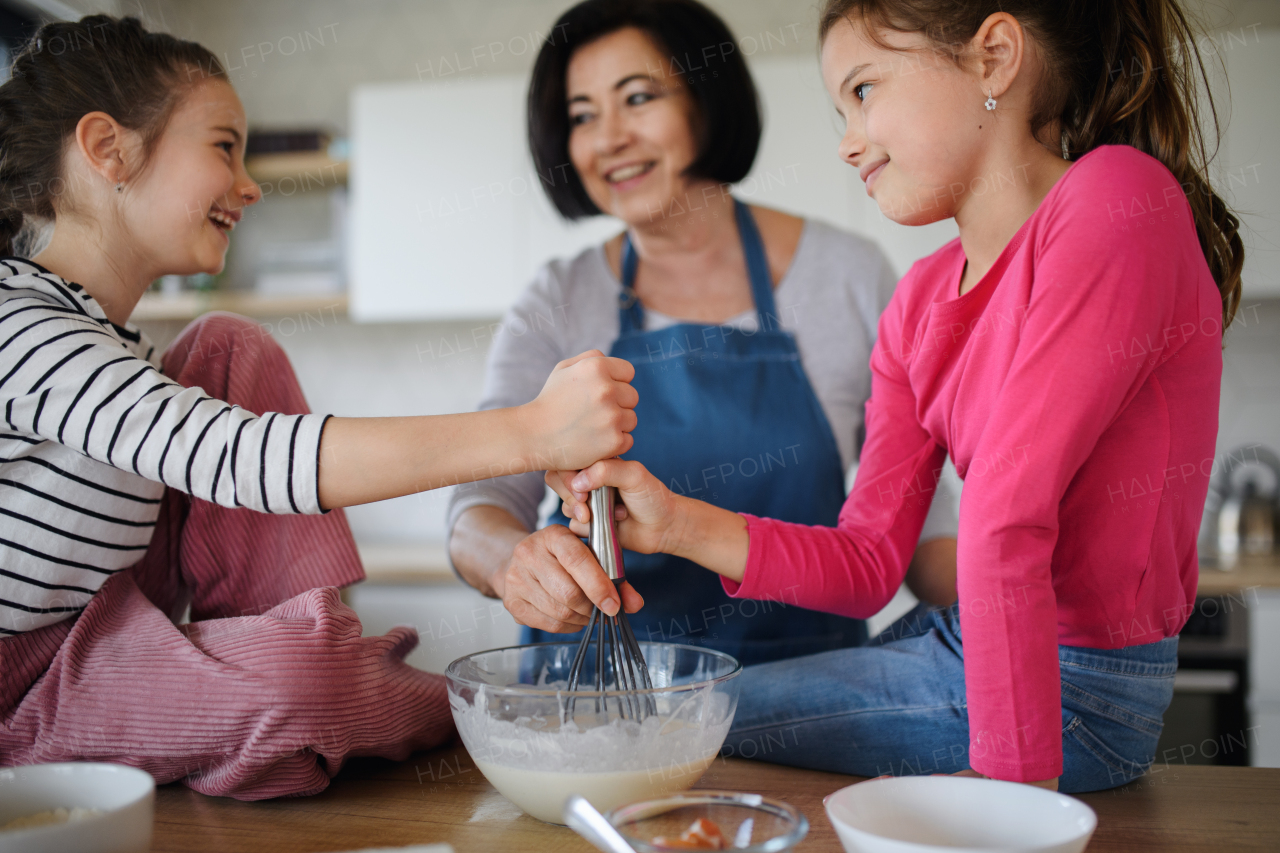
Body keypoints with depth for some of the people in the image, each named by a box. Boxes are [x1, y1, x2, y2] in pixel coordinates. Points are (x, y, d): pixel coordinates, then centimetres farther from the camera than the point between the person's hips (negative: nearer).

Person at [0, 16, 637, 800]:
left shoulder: (107, 335, 5)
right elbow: (242, 462, -36)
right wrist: (528, 433, -40)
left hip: (104, 614, 9)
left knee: (233, 349, -2)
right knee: (301, 671, -35)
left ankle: (330, 656, -5)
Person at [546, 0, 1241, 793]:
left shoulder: (1120, 200, -19)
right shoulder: (922, 299, 5)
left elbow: (1008, 522, -25)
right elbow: (870, 563, 2)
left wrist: (1014, 772, -21)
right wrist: (680, 523, -10)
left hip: (1073, 691, -7)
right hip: (960, 639, 7)